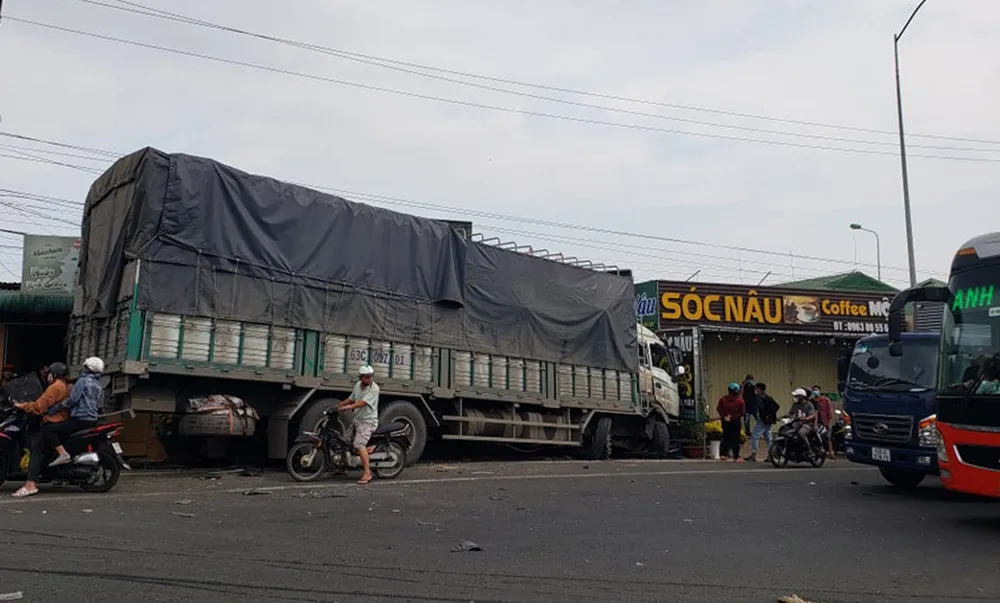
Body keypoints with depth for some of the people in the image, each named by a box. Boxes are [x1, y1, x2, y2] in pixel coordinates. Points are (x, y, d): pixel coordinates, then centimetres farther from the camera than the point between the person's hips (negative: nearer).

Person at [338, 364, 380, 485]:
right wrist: (338, 405, 19)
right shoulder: (358, 385, 7)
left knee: (359, 444, -22)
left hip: (368, 421, -9)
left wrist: (348, 407, -37)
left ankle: (367, 473, -22)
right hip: (357, 419, 9)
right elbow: (351, 399, 21)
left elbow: (363, 402, -28)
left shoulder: (374, 388, -17)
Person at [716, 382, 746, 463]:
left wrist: (724, 416, -9)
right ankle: (736, 457, 4)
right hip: (736, 422, -3)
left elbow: (719, 409, -7)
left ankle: (724, 454, 6)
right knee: (735, 439, 2)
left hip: (725, 422, 3)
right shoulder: (740, 400, -8)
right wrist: (733, 417, -12)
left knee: (726, 438, 13)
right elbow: (742, 412, -14)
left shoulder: (723, 399, 0)